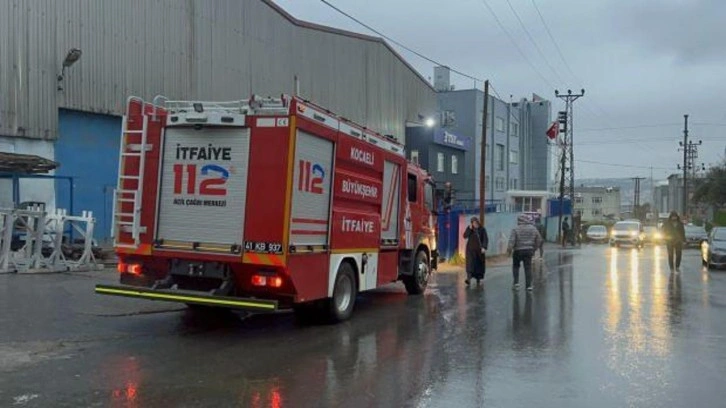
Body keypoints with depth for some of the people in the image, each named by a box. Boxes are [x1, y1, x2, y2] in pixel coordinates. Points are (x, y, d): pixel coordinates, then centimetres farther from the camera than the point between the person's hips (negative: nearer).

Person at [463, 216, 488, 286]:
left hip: (479, 249, 1)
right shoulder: (469, 228, 0)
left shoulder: (482, 229, -3)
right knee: (470, 263, -12)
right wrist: (470, 229, -19)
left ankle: (478, 278, 20)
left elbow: (485, 239, -6)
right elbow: (465, 236, -9)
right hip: (471, 249, -1)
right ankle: (468, 279, -21)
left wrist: (484, 247, -18)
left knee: (479, 264, 6)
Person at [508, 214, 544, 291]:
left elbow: (512, 241, -17)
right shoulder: (533, 229, 6)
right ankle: (529, 285, 4)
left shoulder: (516, 229, -9)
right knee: (528, 268, 6)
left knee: (516, 266, 15)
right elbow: (539, 240, 13)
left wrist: (509, 250, -14)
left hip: (518, 251, -3)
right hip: (529, 251, 3)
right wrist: (534, 249, 21)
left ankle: (516, 282, 6)